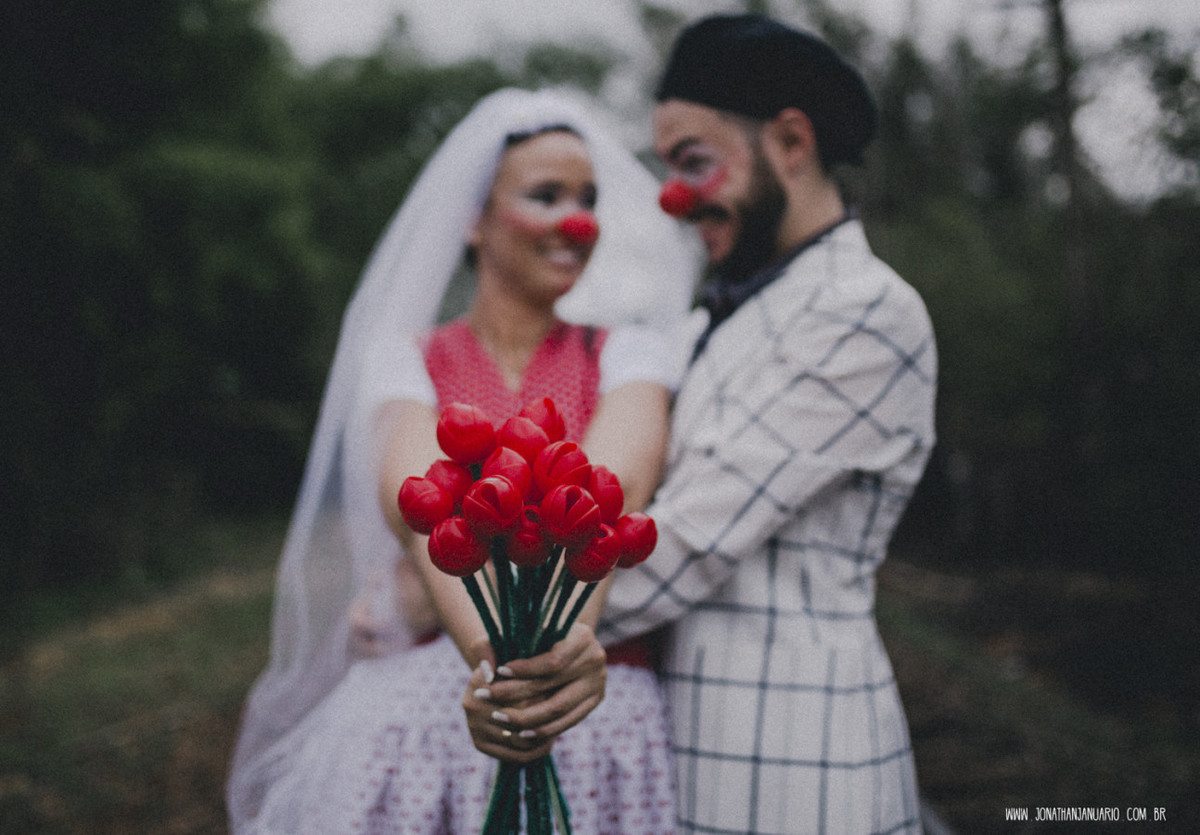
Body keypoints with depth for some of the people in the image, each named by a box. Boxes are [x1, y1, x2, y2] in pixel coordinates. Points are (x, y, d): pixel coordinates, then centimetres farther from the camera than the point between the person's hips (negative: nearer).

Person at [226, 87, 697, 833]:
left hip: (595, 711, 0)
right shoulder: (405, 358, 2)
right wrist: (490, 646, -38)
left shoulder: (625, 351, 2)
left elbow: (617, 480, -20)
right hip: (417, 713, 0)